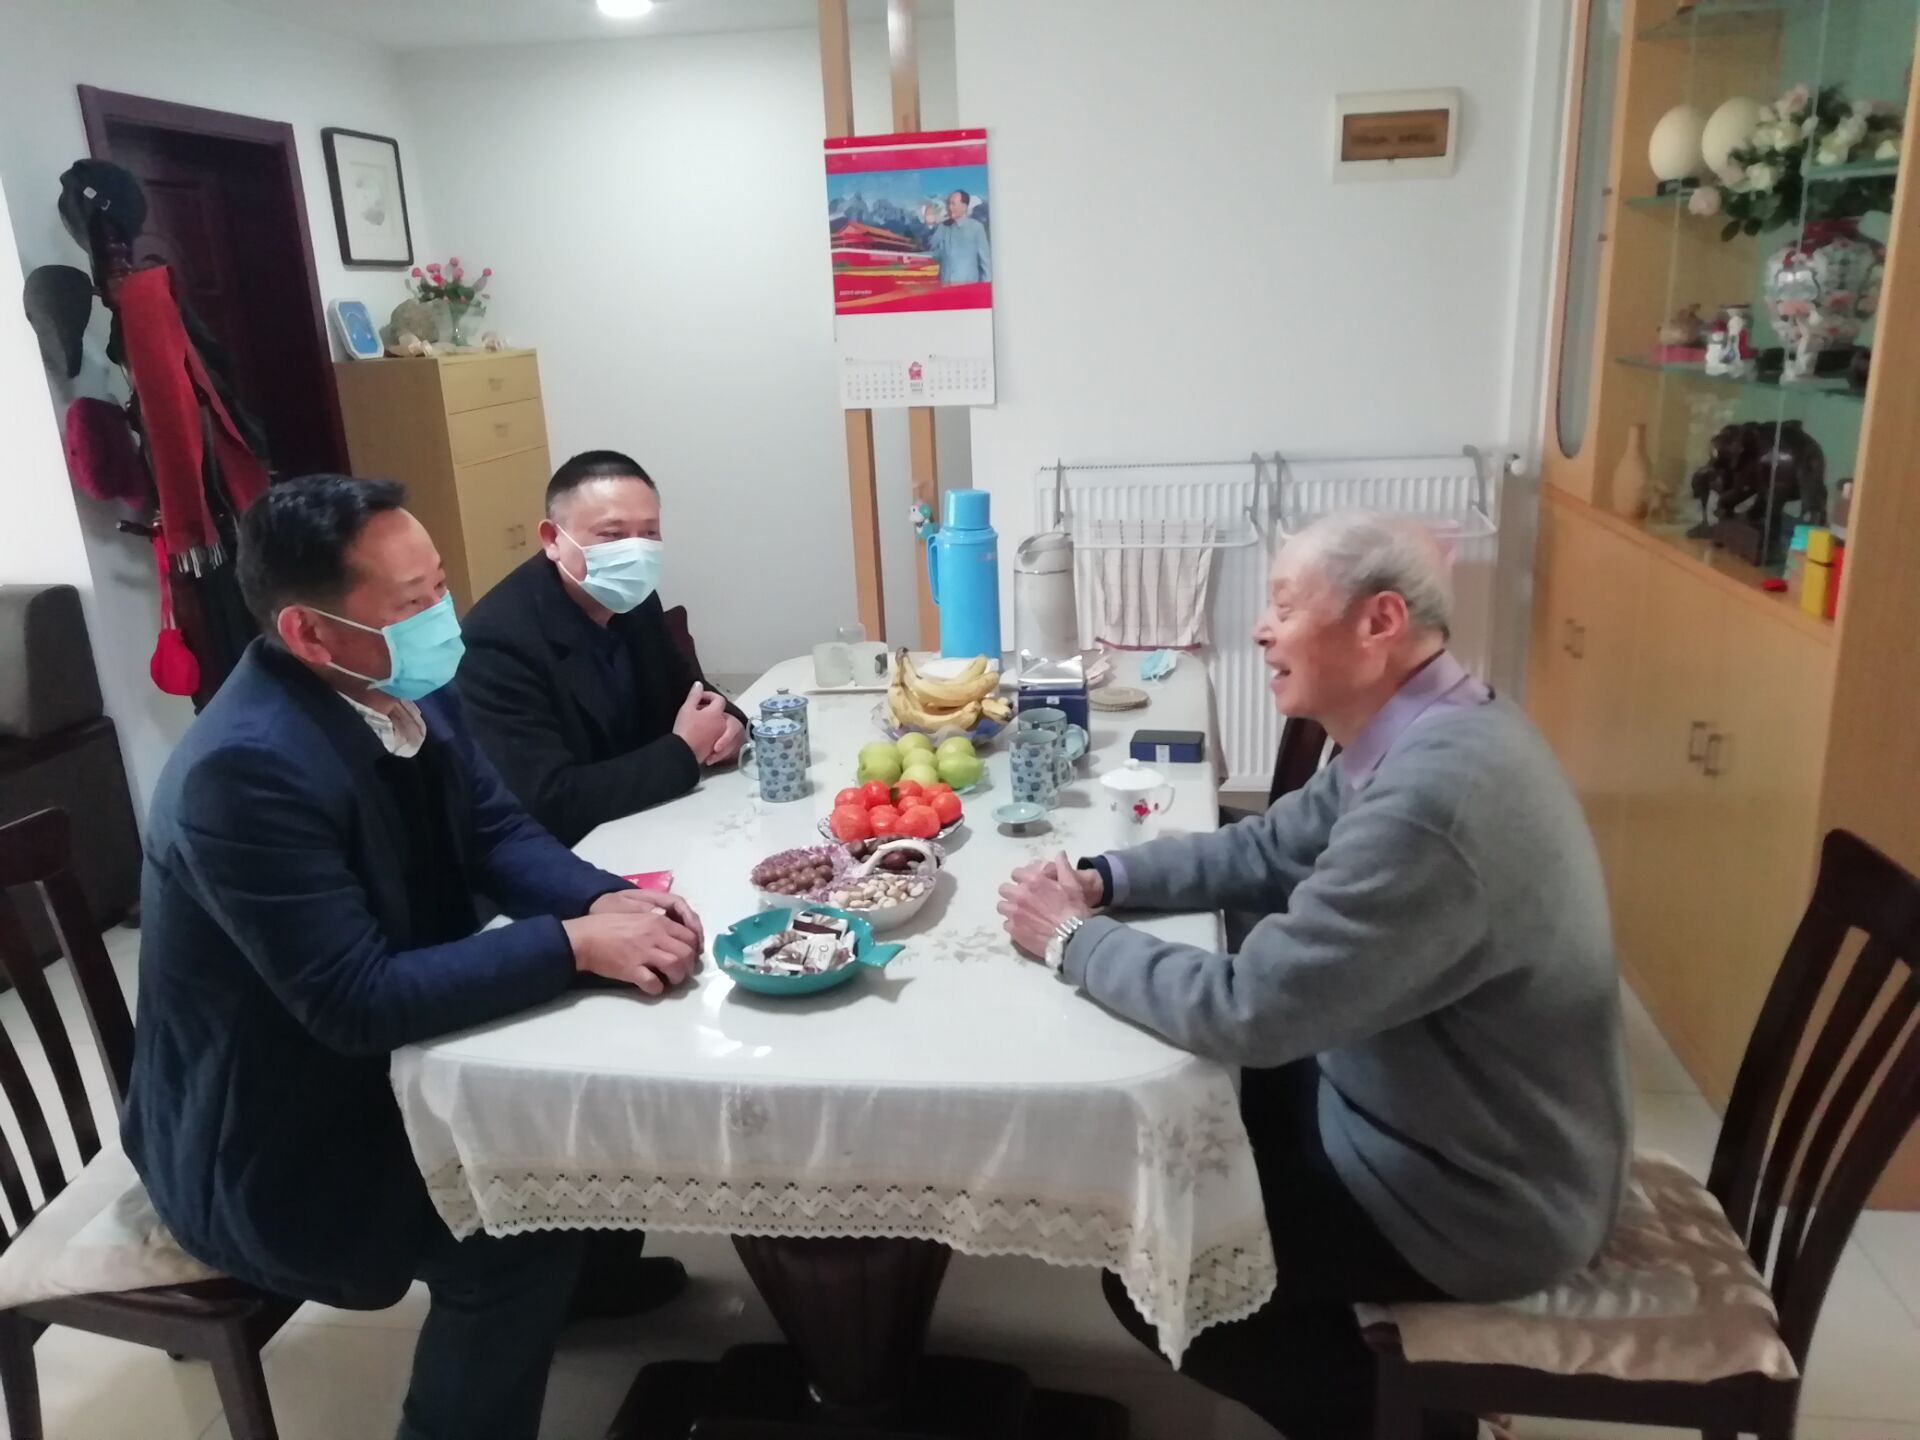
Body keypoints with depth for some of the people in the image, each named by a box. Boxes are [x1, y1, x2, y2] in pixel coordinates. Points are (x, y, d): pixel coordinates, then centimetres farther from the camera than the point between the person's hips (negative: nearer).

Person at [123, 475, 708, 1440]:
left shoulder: (409, 688, -7)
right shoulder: (245, 769, -33)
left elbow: (497, 835, 1)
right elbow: (357, 1001, -33)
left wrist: (607, 901, -19)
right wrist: (574, 944, -32)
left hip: (388, 1054, 8)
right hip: (265, 1132, -8)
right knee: (518, 1244, -18)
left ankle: (597, 1272, 30)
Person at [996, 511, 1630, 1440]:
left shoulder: (1432, 795, -35)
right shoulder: (1423, 736, -3)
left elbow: (1246, 1012, -32)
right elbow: (1269, 848, 8)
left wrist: (1072, 938, -17)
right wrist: (1106, 879, -6)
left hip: (1480, 1196, -9)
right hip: (1439, 1113, 9)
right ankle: (1333, 1354, 33)